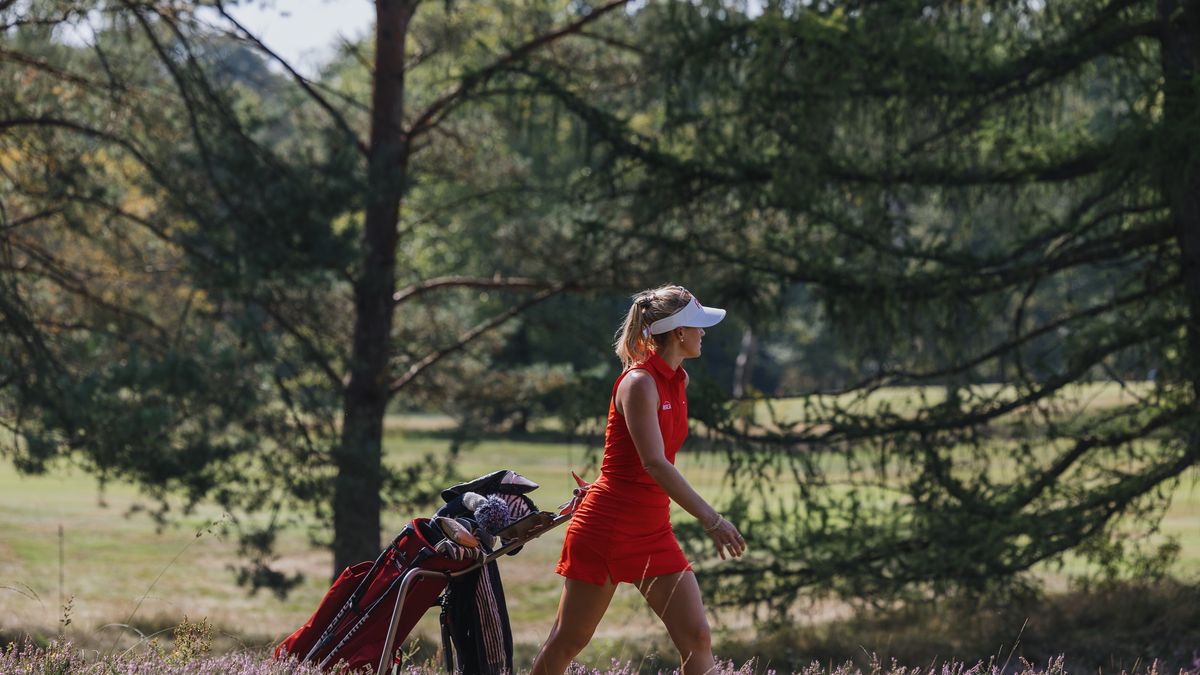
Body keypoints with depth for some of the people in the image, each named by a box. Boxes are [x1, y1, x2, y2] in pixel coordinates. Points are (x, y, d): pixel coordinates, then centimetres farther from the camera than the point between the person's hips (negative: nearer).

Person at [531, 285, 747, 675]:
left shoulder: (677, 381, 9)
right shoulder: (639, 382, -17)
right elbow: (654, 463, -27)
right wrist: (711, 519, -31)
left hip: (653, 532, 7)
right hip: (606, 525, -7)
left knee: (697, 639, -6)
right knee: (568, 641, 3)